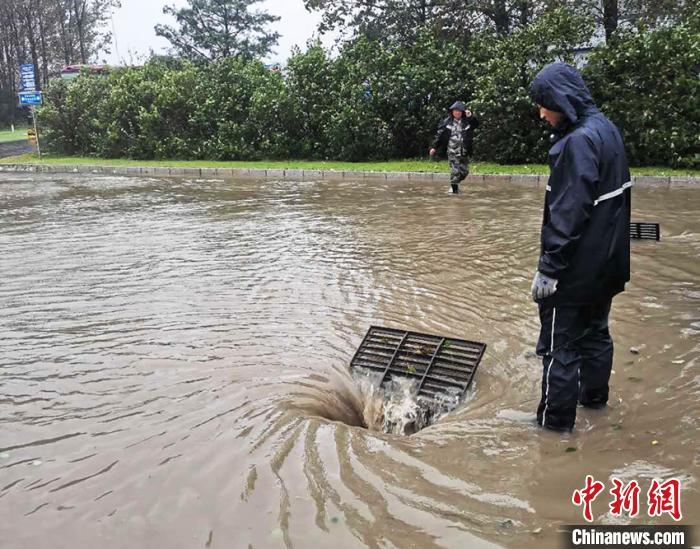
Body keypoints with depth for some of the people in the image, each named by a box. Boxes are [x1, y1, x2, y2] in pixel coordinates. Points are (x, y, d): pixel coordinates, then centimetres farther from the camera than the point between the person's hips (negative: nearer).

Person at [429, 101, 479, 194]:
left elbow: (476, 124, -13)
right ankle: (454, 189, 1)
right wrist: (434, 147, 2)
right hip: (452, 151, -2)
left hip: (464, 151, 2)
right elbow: (439, 135, 4)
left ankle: (456, 183, 32)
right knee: (455, 170, -8)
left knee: (464, 171, 8)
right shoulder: (447, 122, 2)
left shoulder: (467, 121, 4)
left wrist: (470, 116, -28)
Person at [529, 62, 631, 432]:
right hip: (607, 263, 9)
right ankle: (594, 395, 38)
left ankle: (556, 417, 13)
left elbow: (568, 214, -24)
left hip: (577, 267, -9)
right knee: (596, 332, 22)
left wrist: (549, 268, -21)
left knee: (560, 342, 2)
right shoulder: (607, 129, 8)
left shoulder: (577, 141, -21)